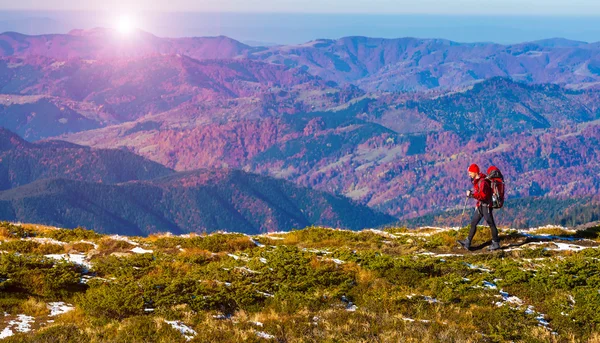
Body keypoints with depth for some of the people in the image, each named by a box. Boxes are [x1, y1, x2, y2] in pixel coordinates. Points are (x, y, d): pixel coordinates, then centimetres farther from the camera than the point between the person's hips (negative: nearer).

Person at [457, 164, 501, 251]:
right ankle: (467, 243, 9)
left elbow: (483, 195, -28)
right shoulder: (477, 181, 10)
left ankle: (496, 243, 9)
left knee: (491, 224, 0)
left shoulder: (483, 182, -20)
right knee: (473, 223, 7)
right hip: (480, 206, 10)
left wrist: (471, 194, -29)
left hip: (486, 206, -10)